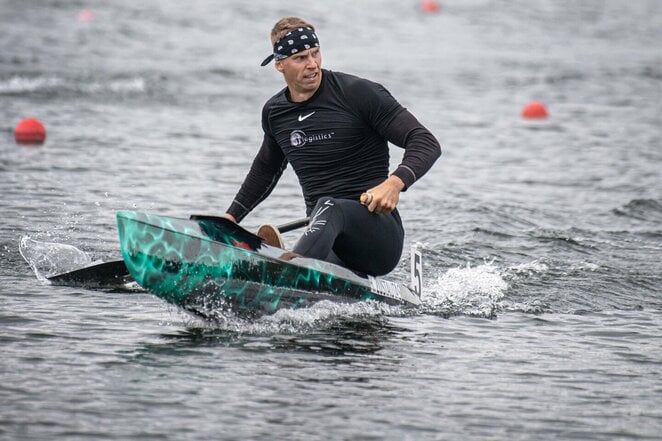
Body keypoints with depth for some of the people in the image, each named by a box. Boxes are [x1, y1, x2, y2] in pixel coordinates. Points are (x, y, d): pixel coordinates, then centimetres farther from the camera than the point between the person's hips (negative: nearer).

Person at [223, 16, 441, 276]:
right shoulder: (274, 112, 13)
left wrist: (396, 182, -28)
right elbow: (267, 168, 36)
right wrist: (230, 218, 31)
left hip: (380, 239, -6)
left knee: (330, 207, -39)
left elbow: (427, 143, -9)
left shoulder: (357, 93, -5)